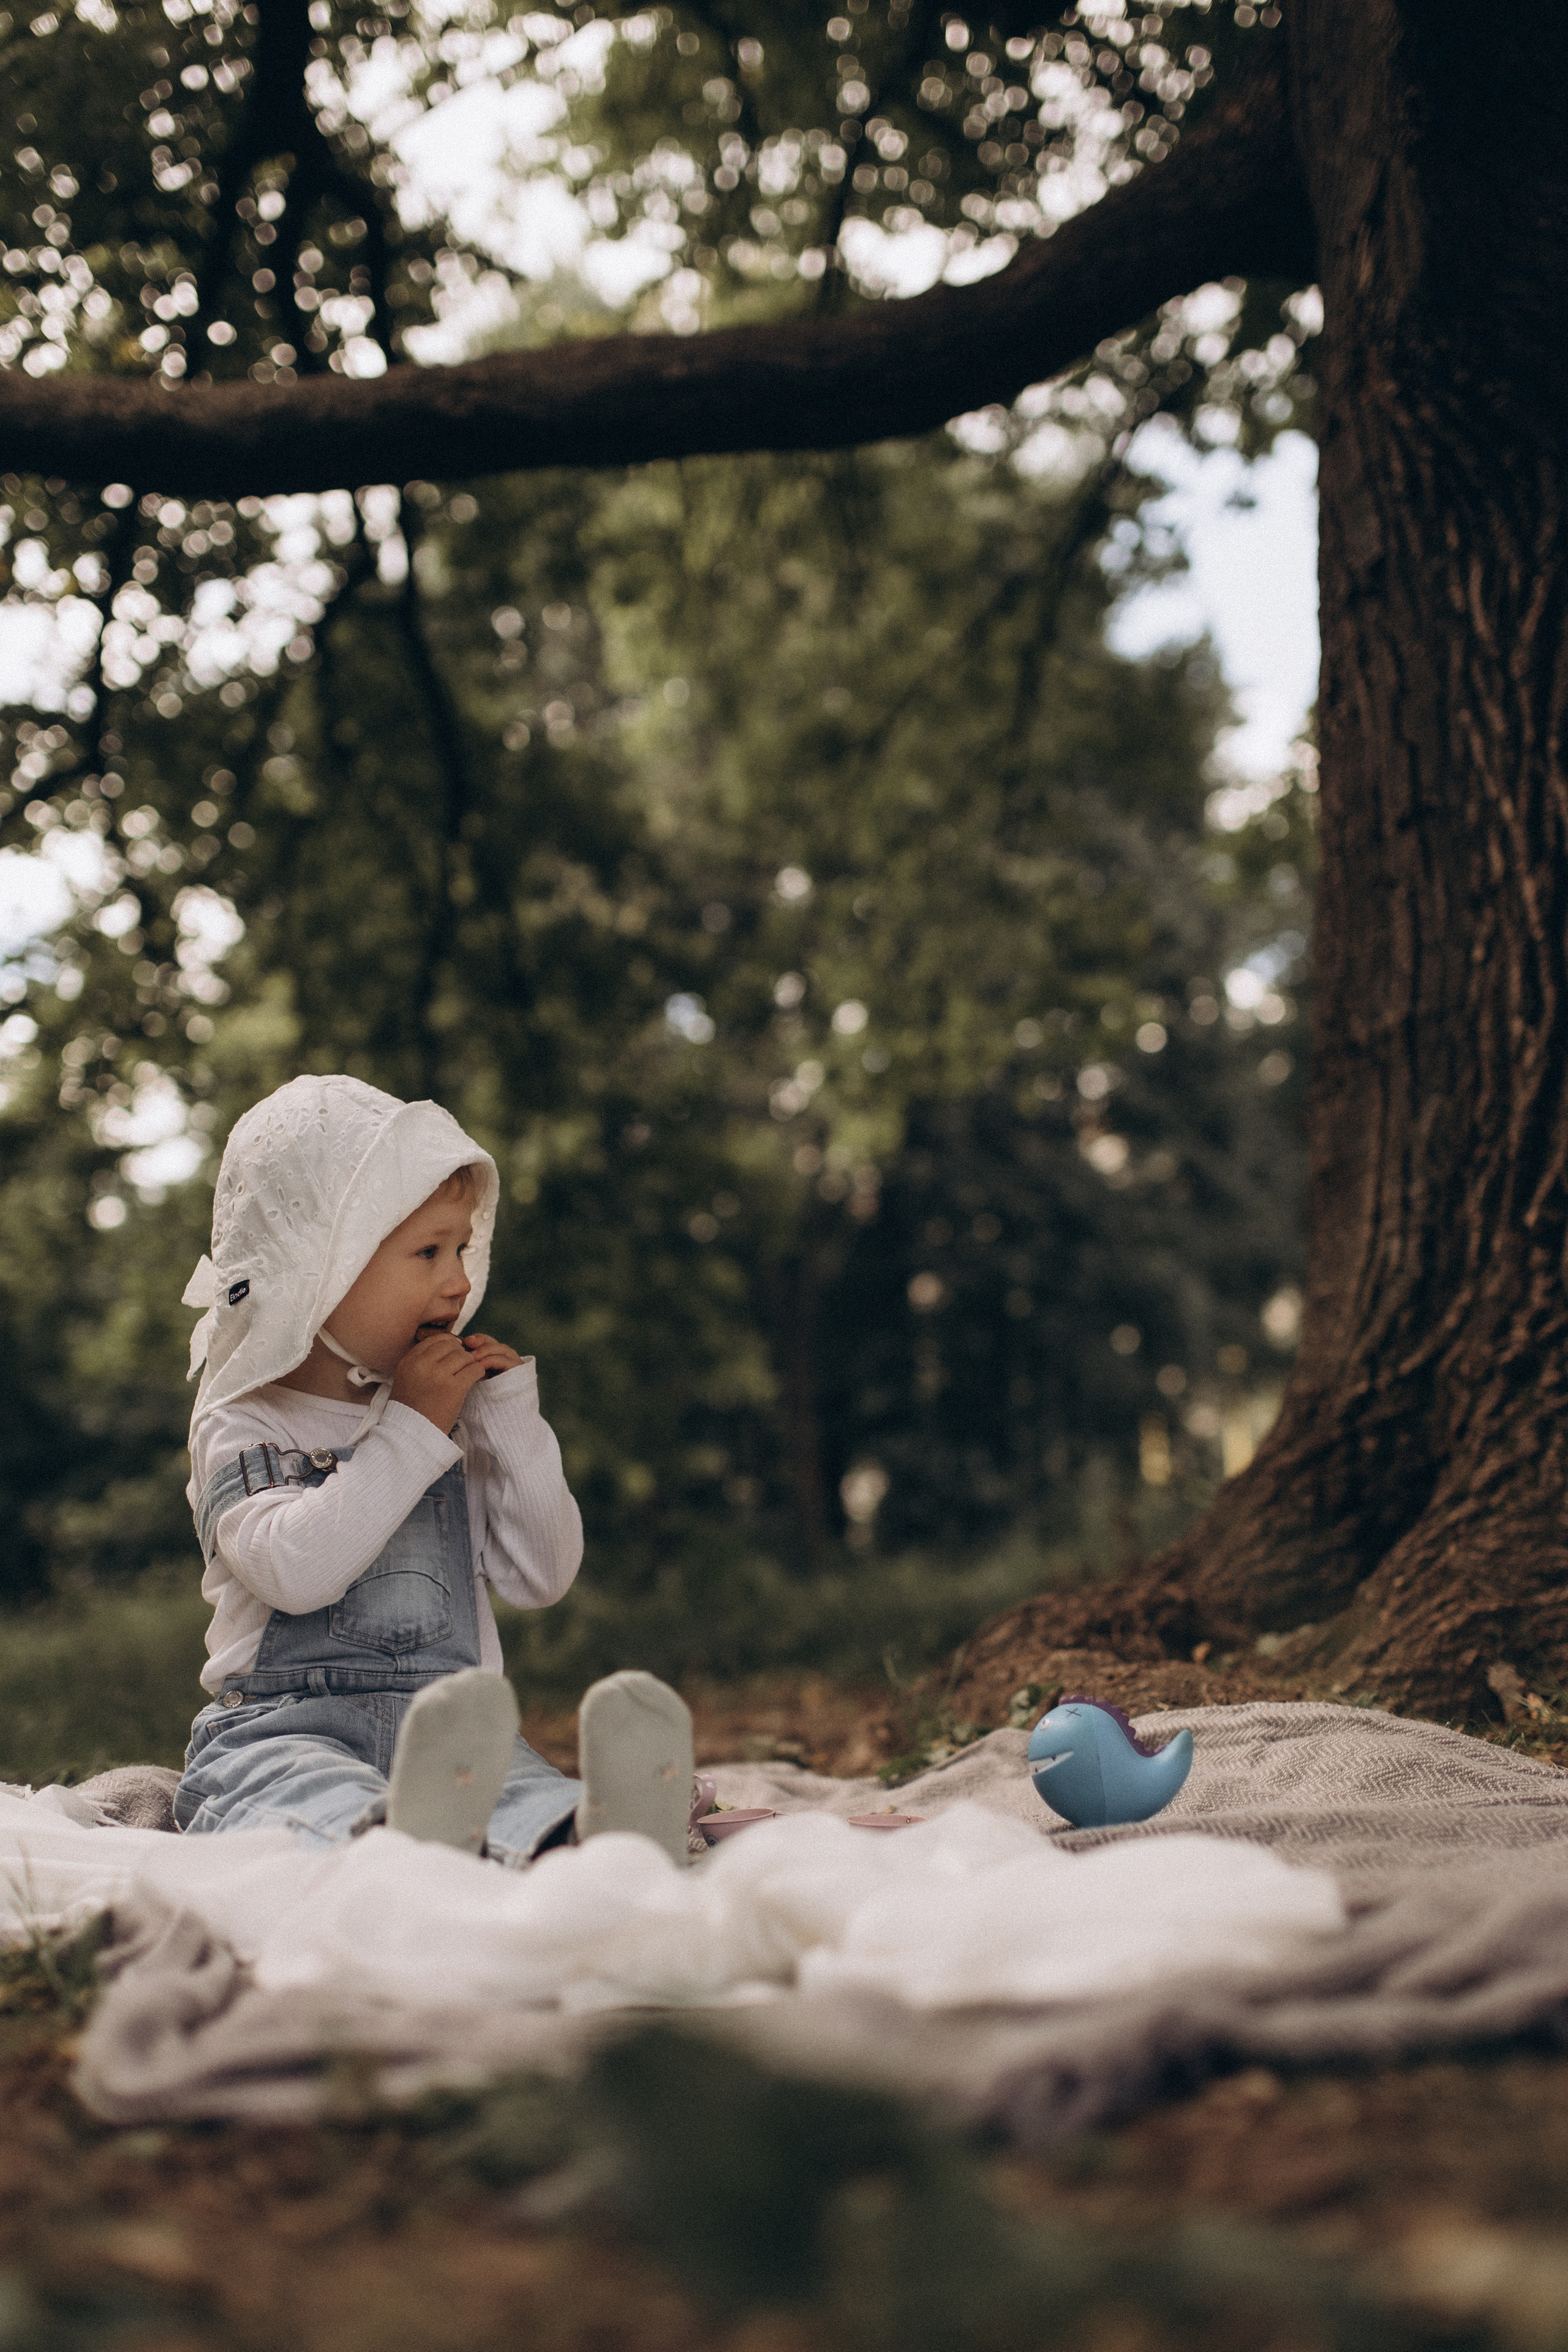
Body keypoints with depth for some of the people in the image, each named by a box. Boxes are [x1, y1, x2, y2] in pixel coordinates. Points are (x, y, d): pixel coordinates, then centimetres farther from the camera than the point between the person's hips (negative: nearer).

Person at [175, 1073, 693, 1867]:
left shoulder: (458, 1417, 19)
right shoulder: (243, 1425, 4)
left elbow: (542, 1576, 13)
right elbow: (295, 1570, -16)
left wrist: (510, 1418, 4)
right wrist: (412, 1430, -12)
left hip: (455, 1732, 3)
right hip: (285, 1725, -3)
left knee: (525, 1794, -33)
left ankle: (593, 1839, -66)